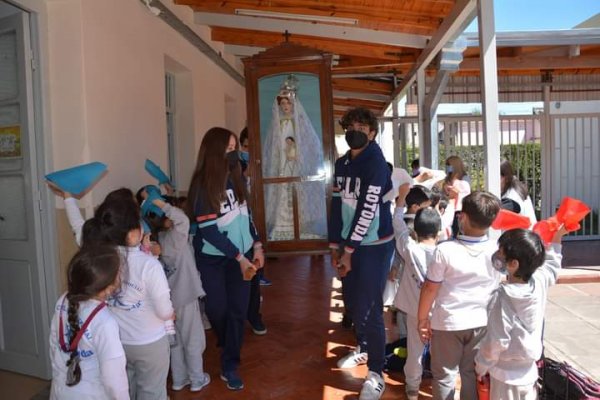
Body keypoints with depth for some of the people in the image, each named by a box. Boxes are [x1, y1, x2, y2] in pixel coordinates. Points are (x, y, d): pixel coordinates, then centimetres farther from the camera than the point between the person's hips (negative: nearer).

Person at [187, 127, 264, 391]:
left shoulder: (236, 178, -1)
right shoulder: (203, 185, -16)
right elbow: (208, 230, -17)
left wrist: (256, 246, 1)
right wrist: (239, 258, -17)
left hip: (241, 254, 4)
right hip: (213, 259, -4)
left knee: (238, 309, 4)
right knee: (217, 309, 10)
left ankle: (229, 366, 19)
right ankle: (227, 347, 43)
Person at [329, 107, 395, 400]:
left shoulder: (376, 164, -15)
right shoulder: (342, 163, 7)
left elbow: (367, 210, -18)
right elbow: (337, 204, 9)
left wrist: (349, 250, -15)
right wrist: (335, 245, 6)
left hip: (373, 246, -7)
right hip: (349, 243, 7)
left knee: (368, 308, -3)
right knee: (352, 301, 17)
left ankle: (376, 373, 13)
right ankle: (363, 348, 41)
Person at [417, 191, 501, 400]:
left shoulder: (445, 250, -21)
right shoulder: (497, 250, -10)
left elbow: (430, 288, -13)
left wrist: (422, 318, 0)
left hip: (448, 322, -3)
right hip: (482, 322, 4)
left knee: (444, 375, 14)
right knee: (472, 374, 19)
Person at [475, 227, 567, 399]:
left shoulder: (502, 296, -26)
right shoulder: (540, 281, -10)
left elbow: (496, 340, -22)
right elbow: (552, 265, 15)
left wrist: (481, 367, -8)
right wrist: (557, 237, 21)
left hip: (507, 373, -6)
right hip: (529, 368, 6)